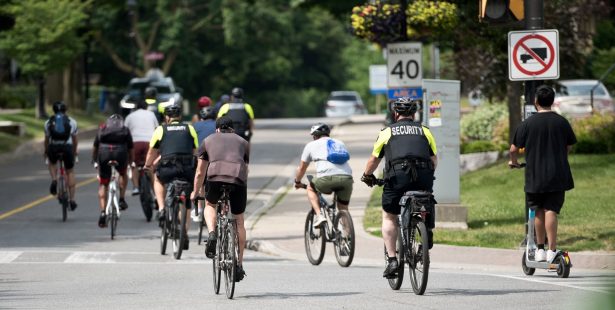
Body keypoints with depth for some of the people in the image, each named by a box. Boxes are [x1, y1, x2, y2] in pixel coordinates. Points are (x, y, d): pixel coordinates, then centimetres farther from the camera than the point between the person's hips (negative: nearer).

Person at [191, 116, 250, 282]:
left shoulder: (209, 140, 28)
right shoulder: (243, 142, 30)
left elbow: (200, 172, 32)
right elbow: (249, 169, 35)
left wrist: (196, 192, 47)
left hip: (216, 176, -1)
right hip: (239, 179, 1)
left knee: (210, 205, 30)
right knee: (239, 221, 17)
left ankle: (212, 234, 2)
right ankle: (239, 265, 17)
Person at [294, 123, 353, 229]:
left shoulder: (311, 145, 20)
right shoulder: (340, 143, 31)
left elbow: (302, 167, 26)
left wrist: (297, 182, 43)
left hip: (327, 178, -3)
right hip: (346, 177, 3)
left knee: (311, 188, 27)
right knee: (344, 209, 21)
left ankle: (319, 215, 9)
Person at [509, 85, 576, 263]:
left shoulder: (528, 123, -4)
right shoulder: (561, 122, 1)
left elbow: (514, 149, -2)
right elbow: (569, 146, 13)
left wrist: (513, 161, 20)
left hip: (535, 176, -1)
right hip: (558, 175, 1)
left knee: (538, 212, 12)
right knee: (551, 210, -3)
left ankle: (540, 249, 17)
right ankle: (552, 251, -11)